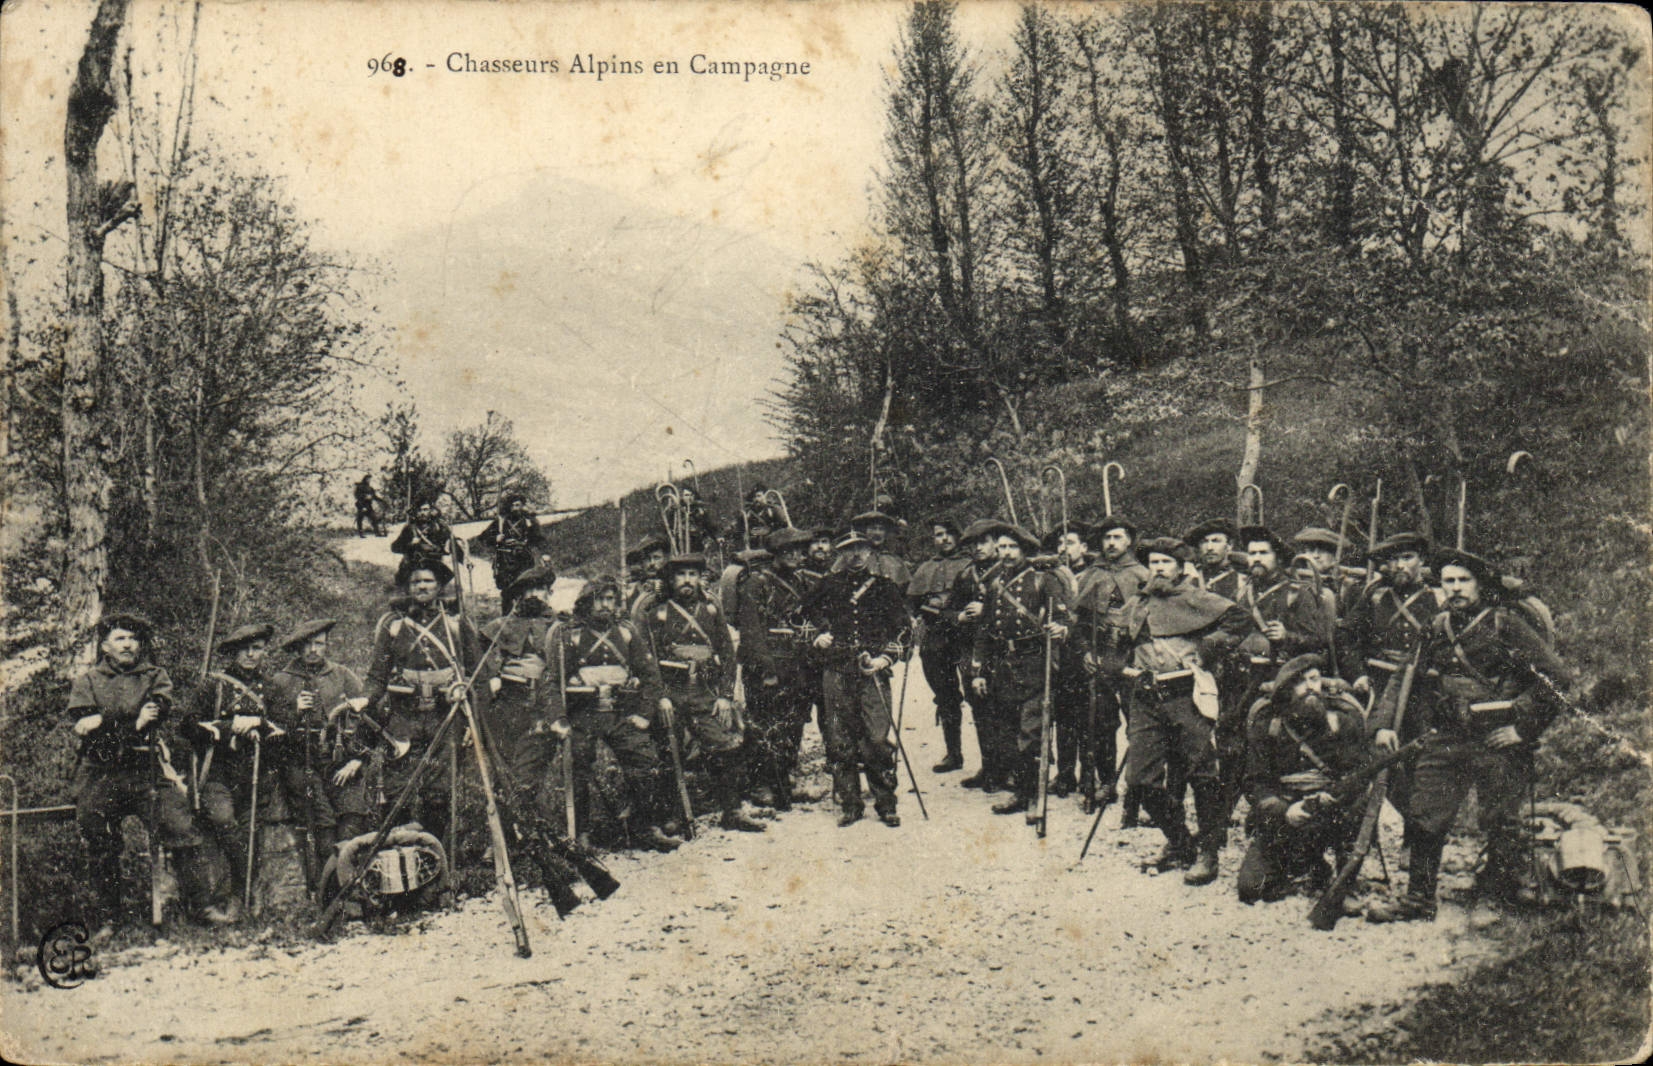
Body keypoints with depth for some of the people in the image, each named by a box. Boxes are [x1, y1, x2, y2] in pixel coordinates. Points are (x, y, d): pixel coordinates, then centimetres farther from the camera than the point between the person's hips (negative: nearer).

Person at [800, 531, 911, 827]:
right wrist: (818, 636, 10)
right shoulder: (828, 586, 13)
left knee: (879, 739, -8)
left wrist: (885, 658, -4)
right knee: (839, 741, 1)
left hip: (873, 673, -1)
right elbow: (805, 615, 28)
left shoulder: (885, 588, 10)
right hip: (835, 672, 1)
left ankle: (885, 804, 3)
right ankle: (849, 804, 12)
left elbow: (901, 629, 11)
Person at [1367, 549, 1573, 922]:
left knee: (1499, 824, 3)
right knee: (1423, 817, 3)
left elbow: (1558, 674, -10)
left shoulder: (1505, 623, -6)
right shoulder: (1437, 629, 11)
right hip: (1446, 742, 5)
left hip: (1496, 742, -5)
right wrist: (1388, 725, 10)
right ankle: (1418, 899, 13)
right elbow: (1420, 684, 21)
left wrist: (1524, 727, -10)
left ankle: (1499, 904, 18)